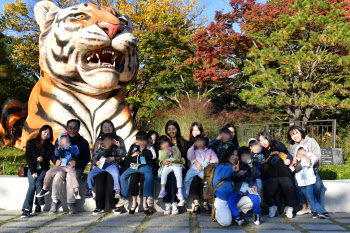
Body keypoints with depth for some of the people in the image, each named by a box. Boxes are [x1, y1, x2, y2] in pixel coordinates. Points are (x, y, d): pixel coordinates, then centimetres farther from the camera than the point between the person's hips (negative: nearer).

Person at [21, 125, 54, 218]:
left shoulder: (50, 146, 7)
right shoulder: (31, 143, 5)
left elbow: (48, 158, -4)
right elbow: (28, 158, -2)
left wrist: (42, 159, -30)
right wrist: (33, 171, -13)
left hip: (43, 169, 0)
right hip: (32, 169, 0)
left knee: (38, 183, -26)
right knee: (32, 185, -24)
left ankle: (38, 206, -14)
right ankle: (26, 209, -29)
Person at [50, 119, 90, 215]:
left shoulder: (83, 142, 11)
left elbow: (87, 158, 2)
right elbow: (53, 154, 12)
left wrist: (76, 163, -19)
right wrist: (56, 161, -13)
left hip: (76, 168, -1)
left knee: (71, 176, -35)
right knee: (58, 175, -33)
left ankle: (71, 203, -27)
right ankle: (56, 201, -23)